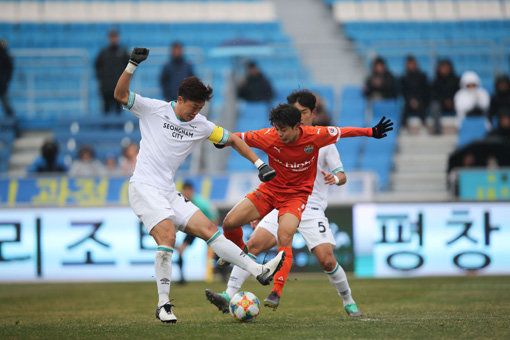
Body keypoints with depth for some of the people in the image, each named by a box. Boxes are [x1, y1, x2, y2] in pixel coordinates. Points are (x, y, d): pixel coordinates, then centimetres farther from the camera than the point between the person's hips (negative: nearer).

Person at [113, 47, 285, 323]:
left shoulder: (200, 125, 10)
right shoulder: (154, 109, -3)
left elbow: (232, 139, 20)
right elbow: (120, 95, -13)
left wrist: (259, 164, 13)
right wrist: (132, 65, -26)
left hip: (169, 193, 6)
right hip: (144, 187, -6)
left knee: (209, 230, -1)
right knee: (167, 236, -24)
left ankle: (259, 271, -2)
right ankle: (163, 305, -17)